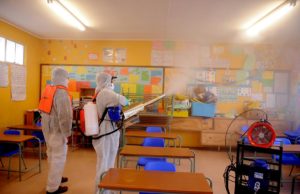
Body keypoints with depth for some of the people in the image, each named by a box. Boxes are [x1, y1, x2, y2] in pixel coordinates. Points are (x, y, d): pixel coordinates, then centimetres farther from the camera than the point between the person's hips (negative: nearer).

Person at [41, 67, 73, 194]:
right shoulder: (62, 93, -21)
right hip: (57, 131, -10)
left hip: (48, 129, 10)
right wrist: (66, 134, -18)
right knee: (58, 158, 3)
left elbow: (44, 111, 16)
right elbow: (64, 117, -25)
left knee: (52, 155, 22)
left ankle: (55, 178, 41)